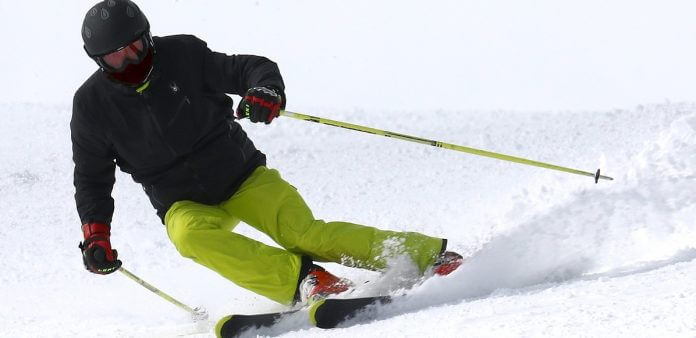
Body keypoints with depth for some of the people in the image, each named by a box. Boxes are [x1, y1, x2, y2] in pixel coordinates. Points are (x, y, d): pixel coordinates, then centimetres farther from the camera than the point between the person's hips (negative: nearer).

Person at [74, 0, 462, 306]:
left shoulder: (182, 56, -10)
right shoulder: (92, 104, -5)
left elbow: (252, 68, -7)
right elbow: (92, 179, 6)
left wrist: (267, 91, -30)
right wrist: (96, 235, -6)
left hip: (243, 175, -1)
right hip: (186, 204, 1)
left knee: (305, 234, -21)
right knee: (190, 235, -34)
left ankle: (429, 254, -15)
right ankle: (302, 280, -38)